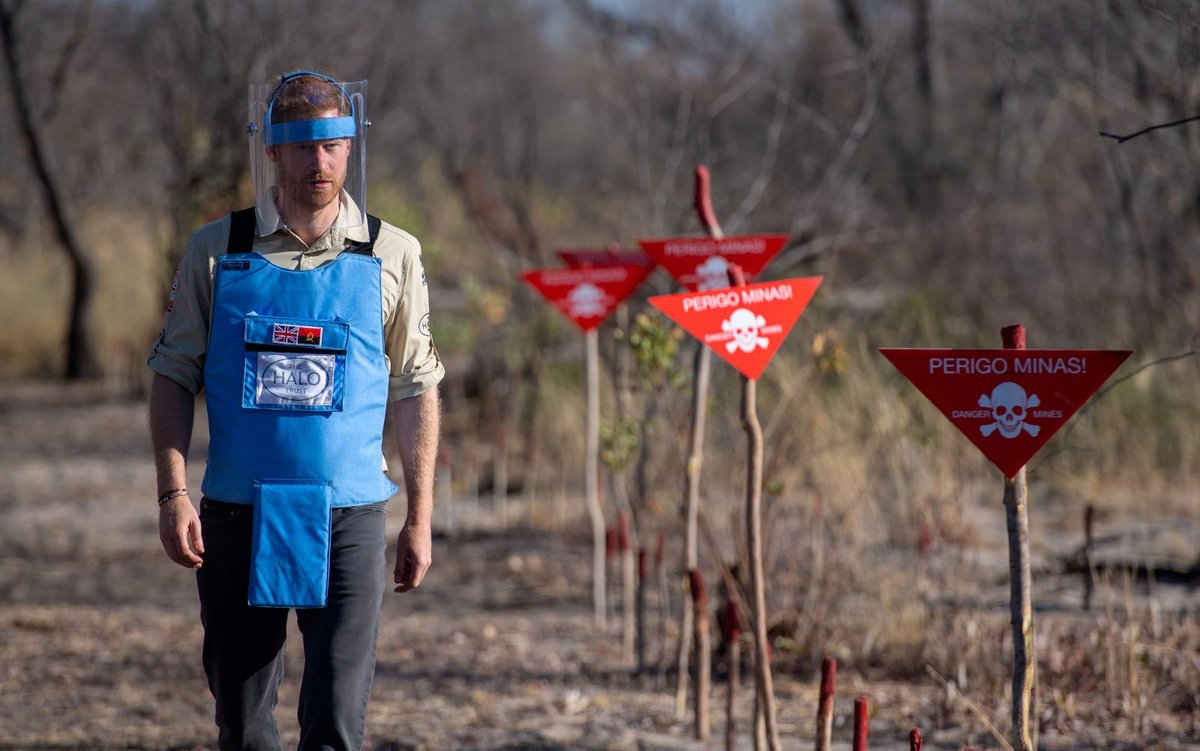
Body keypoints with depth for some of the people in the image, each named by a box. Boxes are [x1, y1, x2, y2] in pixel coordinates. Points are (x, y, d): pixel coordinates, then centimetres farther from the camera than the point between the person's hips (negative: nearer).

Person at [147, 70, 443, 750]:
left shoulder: (392, 256, 3)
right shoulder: (216, 250, 3)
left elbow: (416, 392, 7)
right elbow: (175, 376, 6)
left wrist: (420, 518, 5)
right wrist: (174, 494, -5)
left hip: (347, 521, -1)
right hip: (236, 517, 1)